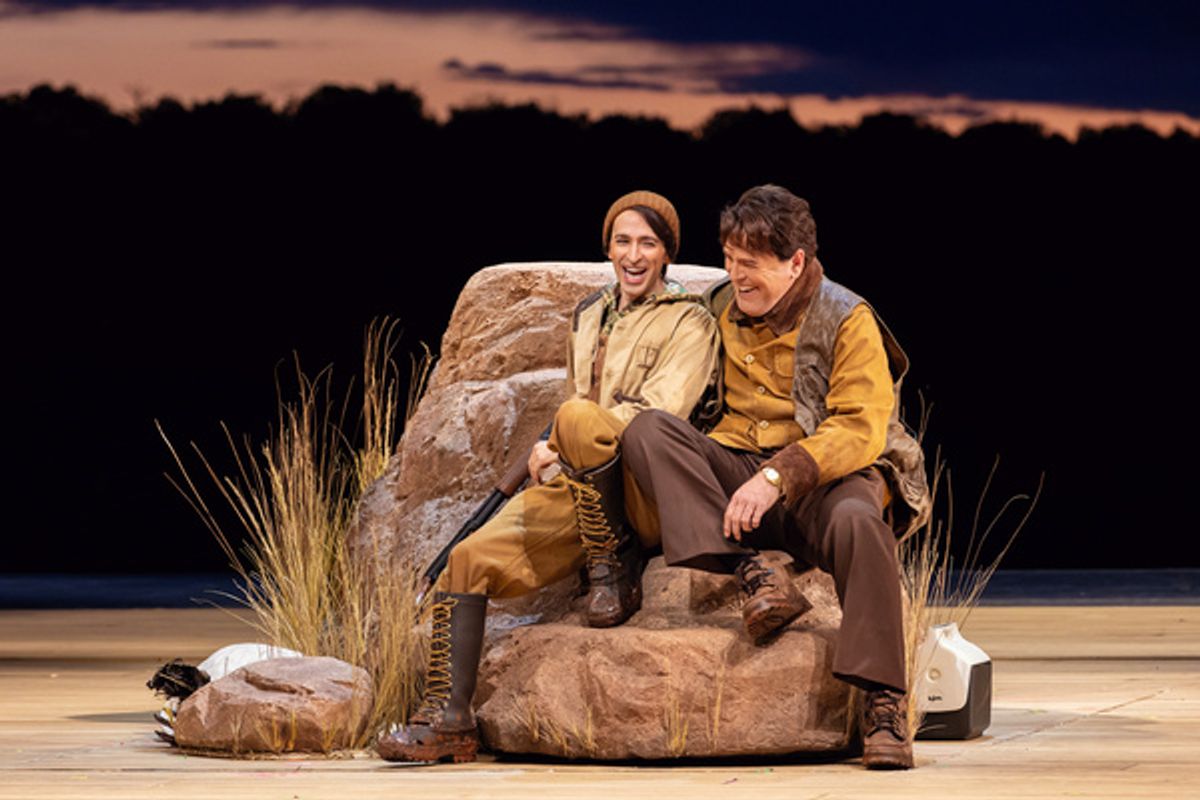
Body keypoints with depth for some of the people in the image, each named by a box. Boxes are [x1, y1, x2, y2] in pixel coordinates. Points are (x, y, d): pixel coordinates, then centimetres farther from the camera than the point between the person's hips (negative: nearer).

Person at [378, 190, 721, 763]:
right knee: (468, 561, -10)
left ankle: (615, 565, -19)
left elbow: (659, 415, -10)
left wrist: (557, 448, -9)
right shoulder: (588, 316, 24)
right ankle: (447, 721, -9)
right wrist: (552, 455, 10)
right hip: (577, 491, 7)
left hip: (647, 494, -7)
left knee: (578, 419, -36)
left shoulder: (688, 322, 3)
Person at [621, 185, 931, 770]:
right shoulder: (722, 310, 13)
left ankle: (883, 703, -35)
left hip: (824, 477, -4)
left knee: (856, 517, -40)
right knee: (645, 429, -20)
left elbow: (861, 430, -14)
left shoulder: (847, 321, -4)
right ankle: (748, 571, -35)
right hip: (733, 470, 4)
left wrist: (778, 477, -25)